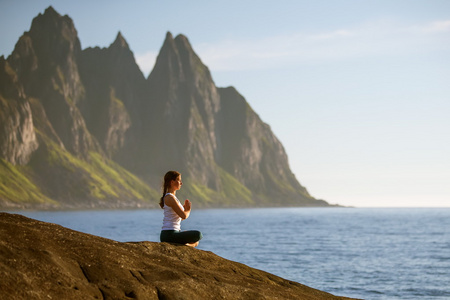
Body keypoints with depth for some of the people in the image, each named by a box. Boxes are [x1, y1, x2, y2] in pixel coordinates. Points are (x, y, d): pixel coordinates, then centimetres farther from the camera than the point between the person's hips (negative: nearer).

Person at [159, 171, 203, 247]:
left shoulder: (172, 197, 18)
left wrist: (186, 208, 5)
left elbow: (180, 218, 22)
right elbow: (184, 215, -17)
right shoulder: (170, 198, -12)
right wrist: (188, 210, 4)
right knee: (198, 235, -20)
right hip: (169, 234, -10)